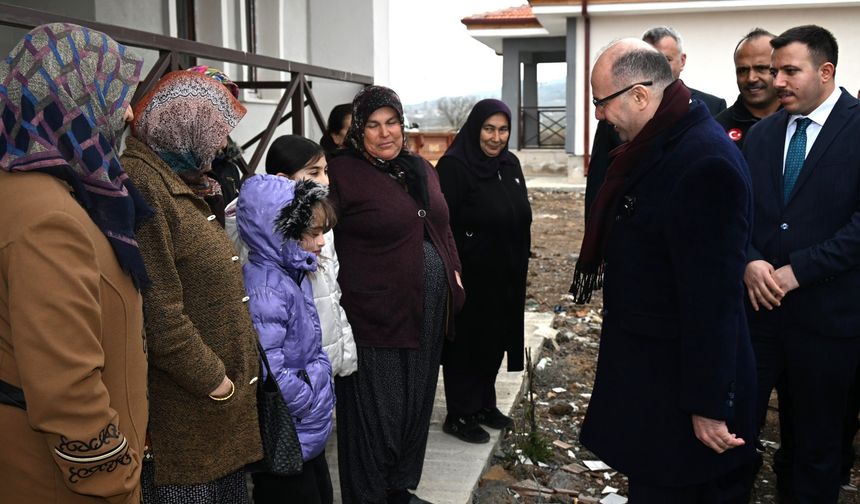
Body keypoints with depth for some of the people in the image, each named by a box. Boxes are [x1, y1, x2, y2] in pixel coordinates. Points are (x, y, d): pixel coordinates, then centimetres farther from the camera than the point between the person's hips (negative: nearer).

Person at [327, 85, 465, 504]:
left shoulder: (421, 169, 12)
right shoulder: (342, 175, -9)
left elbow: (441, 227, 21)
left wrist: (452, 272, 14)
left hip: (428, 312, 7)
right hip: (375, 314, -7)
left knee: (415, 405, 17)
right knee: (376, 412, 4)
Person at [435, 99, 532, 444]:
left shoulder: (509, 164, 7)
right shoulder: (454, 167, -15)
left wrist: (519, 266, 14)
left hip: (506, 275, 7)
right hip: (470, 277, -7)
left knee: (495, 340, 17)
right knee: (467, 344, 5)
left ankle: (484, 405, 33)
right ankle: (459, 415, 20)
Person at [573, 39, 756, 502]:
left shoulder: (705, 164, -25)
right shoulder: (658, 147, 6)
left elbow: (713, 298, -25)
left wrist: (709, 405, -21)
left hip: (677, 384, -9)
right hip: (650, 365, 9)